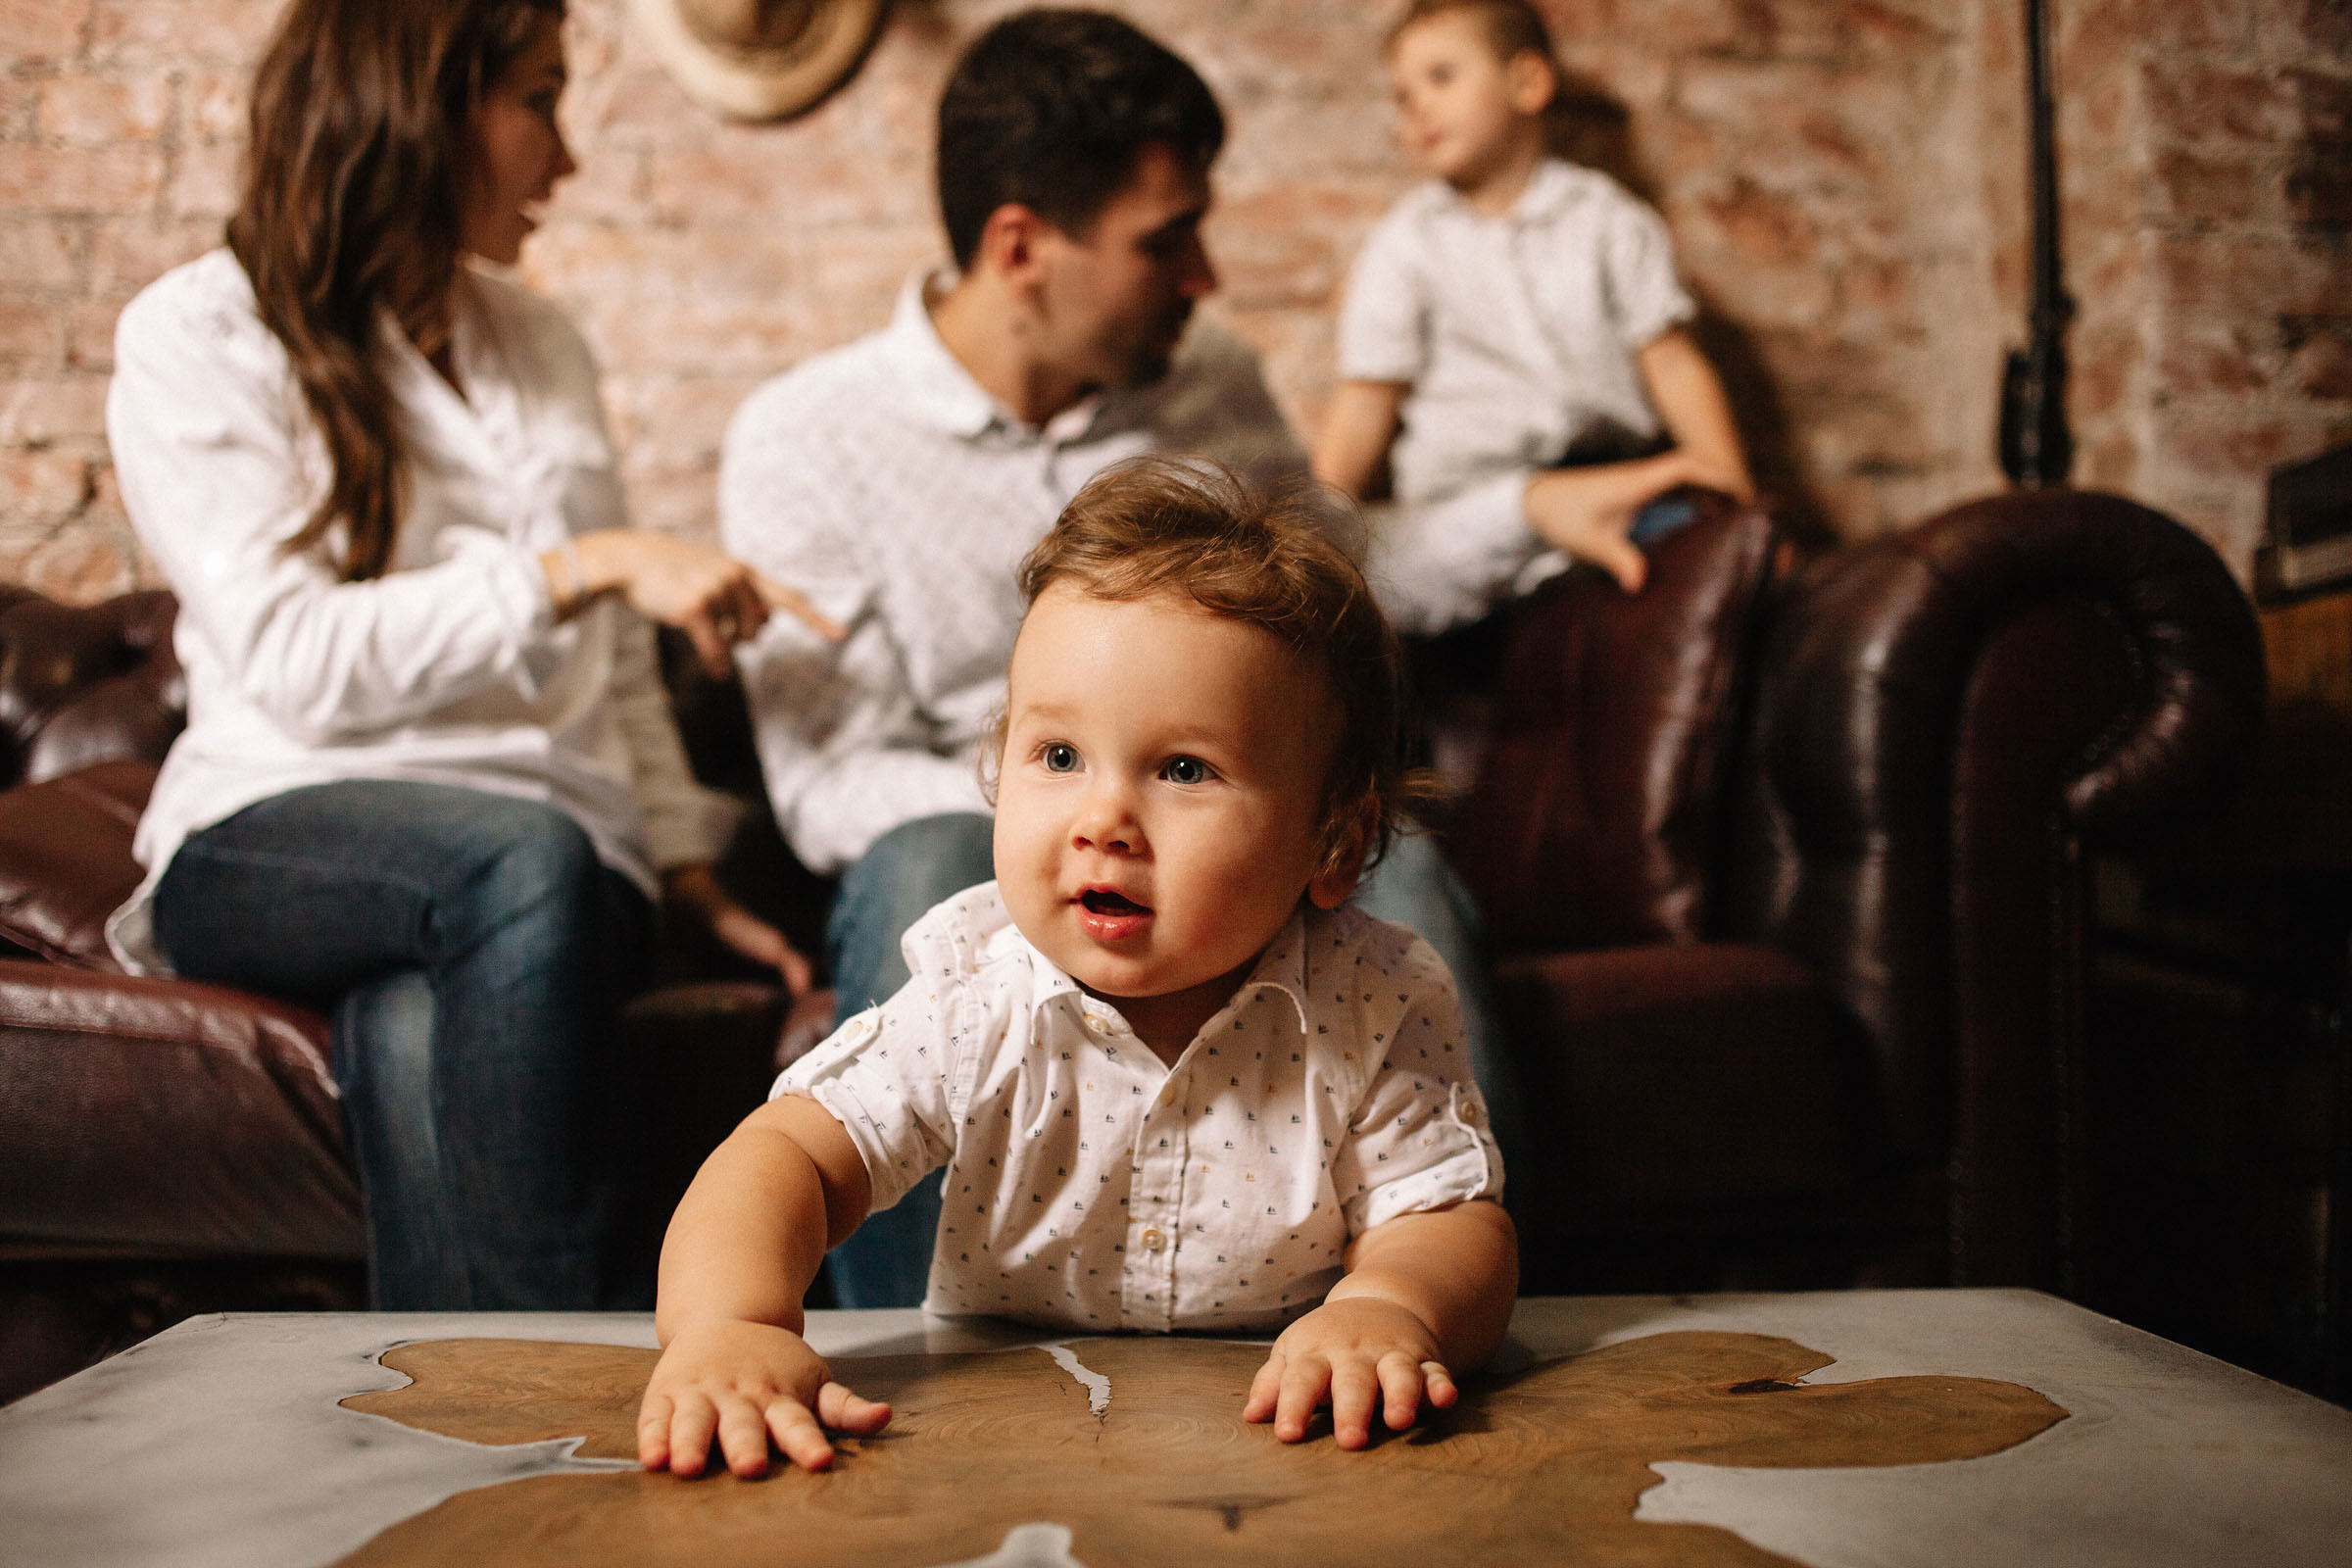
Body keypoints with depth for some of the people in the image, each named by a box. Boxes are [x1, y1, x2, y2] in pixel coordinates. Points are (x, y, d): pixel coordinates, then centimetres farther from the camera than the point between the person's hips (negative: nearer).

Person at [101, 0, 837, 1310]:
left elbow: (618, 670, 22)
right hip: (279, 838, -3)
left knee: (419, 1037, -34)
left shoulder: (545, 348, 20)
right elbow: (296, 662, -11)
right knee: (523, 858, -38)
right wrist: (584, 565, -14)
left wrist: (693, 882, 11)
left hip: (559, 847, 3)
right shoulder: (195, 340, 3)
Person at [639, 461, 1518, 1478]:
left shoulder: (1377, 1013, -14)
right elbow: (789, 1153, -18)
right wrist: (730, 1325, -40)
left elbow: (1456, 1227, -14)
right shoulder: (972, 1003, -14)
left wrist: (1387, 1309, -38)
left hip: (1289, 1454, 0)